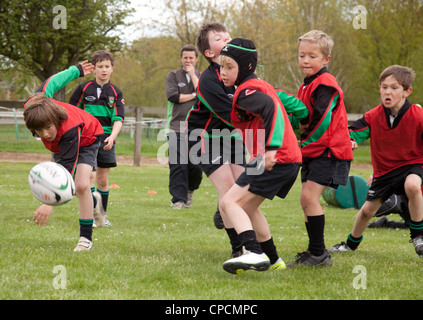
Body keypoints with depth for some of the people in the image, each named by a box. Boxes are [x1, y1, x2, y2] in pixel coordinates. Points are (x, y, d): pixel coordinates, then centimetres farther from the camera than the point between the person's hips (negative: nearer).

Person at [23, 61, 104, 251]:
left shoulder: (69, 129, -48)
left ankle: (86, 239, -15)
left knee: (81, 185, -25)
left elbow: (66, 168, -49)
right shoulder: (36, 106, -34)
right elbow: (52, 82, -15)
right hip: (60, 144, 6)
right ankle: (92, 201, 43)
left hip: (86, 138, -6)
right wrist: (76, 71, 5)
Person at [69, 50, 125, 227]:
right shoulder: (83, 88, 2)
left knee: (103, 179, 6)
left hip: (106, 140, 2)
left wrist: (112, 137, -19)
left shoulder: (116, 93, 6)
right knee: (90, 175, -16)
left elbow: (118, 119, -2)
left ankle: (102, 215, 19)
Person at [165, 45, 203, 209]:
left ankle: (190, 190, 27)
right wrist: (193, 95, -2)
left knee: (196, 165, 0)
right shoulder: (173, 75, 9)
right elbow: (173, 96, -7)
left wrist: (192, 75, -3)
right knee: (177, 166, -8)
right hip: (177, 127, -1)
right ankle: (178, 199, -3)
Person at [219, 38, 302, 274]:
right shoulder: (260, 85, 19)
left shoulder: (246, 92, -12)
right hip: (292, 159, 10)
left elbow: (272, 108, -28)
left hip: (276, 160, -10)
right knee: (248, 207, 24)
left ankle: (255, 253, -27)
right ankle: (273, 260, 31)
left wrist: (271, 148, -35)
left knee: (230, 202, -13)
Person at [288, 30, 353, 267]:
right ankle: (316, 253, 16)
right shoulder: (307, 86, 18)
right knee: (307, 200, 8)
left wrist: (304, 146, -11)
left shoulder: (326, 84, -13)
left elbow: (323, 121, -17)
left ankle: (318, 254, -14)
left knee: (310, 196, -18)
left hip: (330, 151, -10)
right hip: (313, 151, 10)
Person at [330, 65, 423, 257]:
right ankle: (352, 243, 43)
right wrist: (349, 140, -33)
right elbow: (354, 132, -10)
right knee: (367, 210, 12)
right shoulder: (373, 116, -11)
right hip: (384, 170, 4)